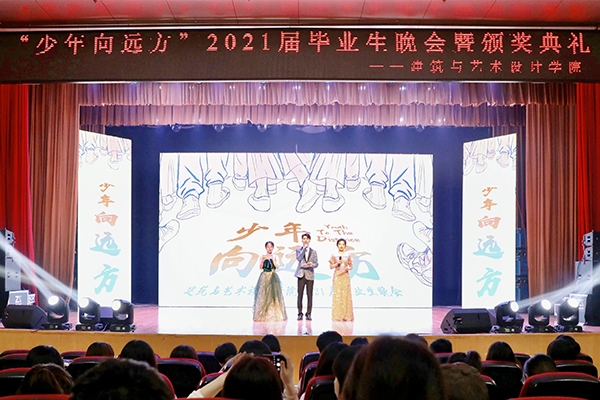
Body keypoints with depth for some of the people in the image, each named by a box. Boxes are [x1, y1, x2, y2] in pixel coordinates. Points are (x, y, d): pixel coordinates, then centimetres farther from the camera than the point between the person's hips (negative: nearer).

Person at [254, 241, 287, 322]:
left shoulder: (275, 257, 9)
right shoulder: (263, 257, 6)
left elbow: (277, 267, -2)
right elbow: (261, 267, -3)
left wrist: (272, 259, -13)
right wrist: (263, 260, -19)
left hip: (273, 278, 1)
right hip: (264, 278, -1)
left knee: (274, 295, -3)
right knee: (264, 295, -7)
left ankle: (275, 314, 1)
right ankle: (263, 315, -6)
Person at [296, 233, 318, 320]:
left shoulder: (313, 251, 14)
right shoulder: (298, 250, 10)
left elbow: (316, 263, 7)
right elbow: (298, 258, -11)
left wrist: (312, 265, -15)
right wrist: (304, 248, -12)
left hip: (310, 275, 1)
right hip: (301, 275, -1)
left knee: (309, 295, 0)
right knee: (300, 294, -3)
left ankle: (308, 314, 5)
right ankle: (300, 314, 3)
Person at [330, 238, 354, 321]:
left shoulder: (348, 256, 9)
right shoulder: (334, 255, 6)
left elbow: (351, 266, 12)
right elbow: (331, 266, 5)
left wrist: (348, 268, -9)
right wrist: (337, 264, -12)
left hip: (345, 276, 1)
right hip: (337, 277, -1)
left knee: (346, 295, -3)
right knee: (337, 295, -7)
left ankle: (346, 315, 1)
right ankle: (337, 316, -6)